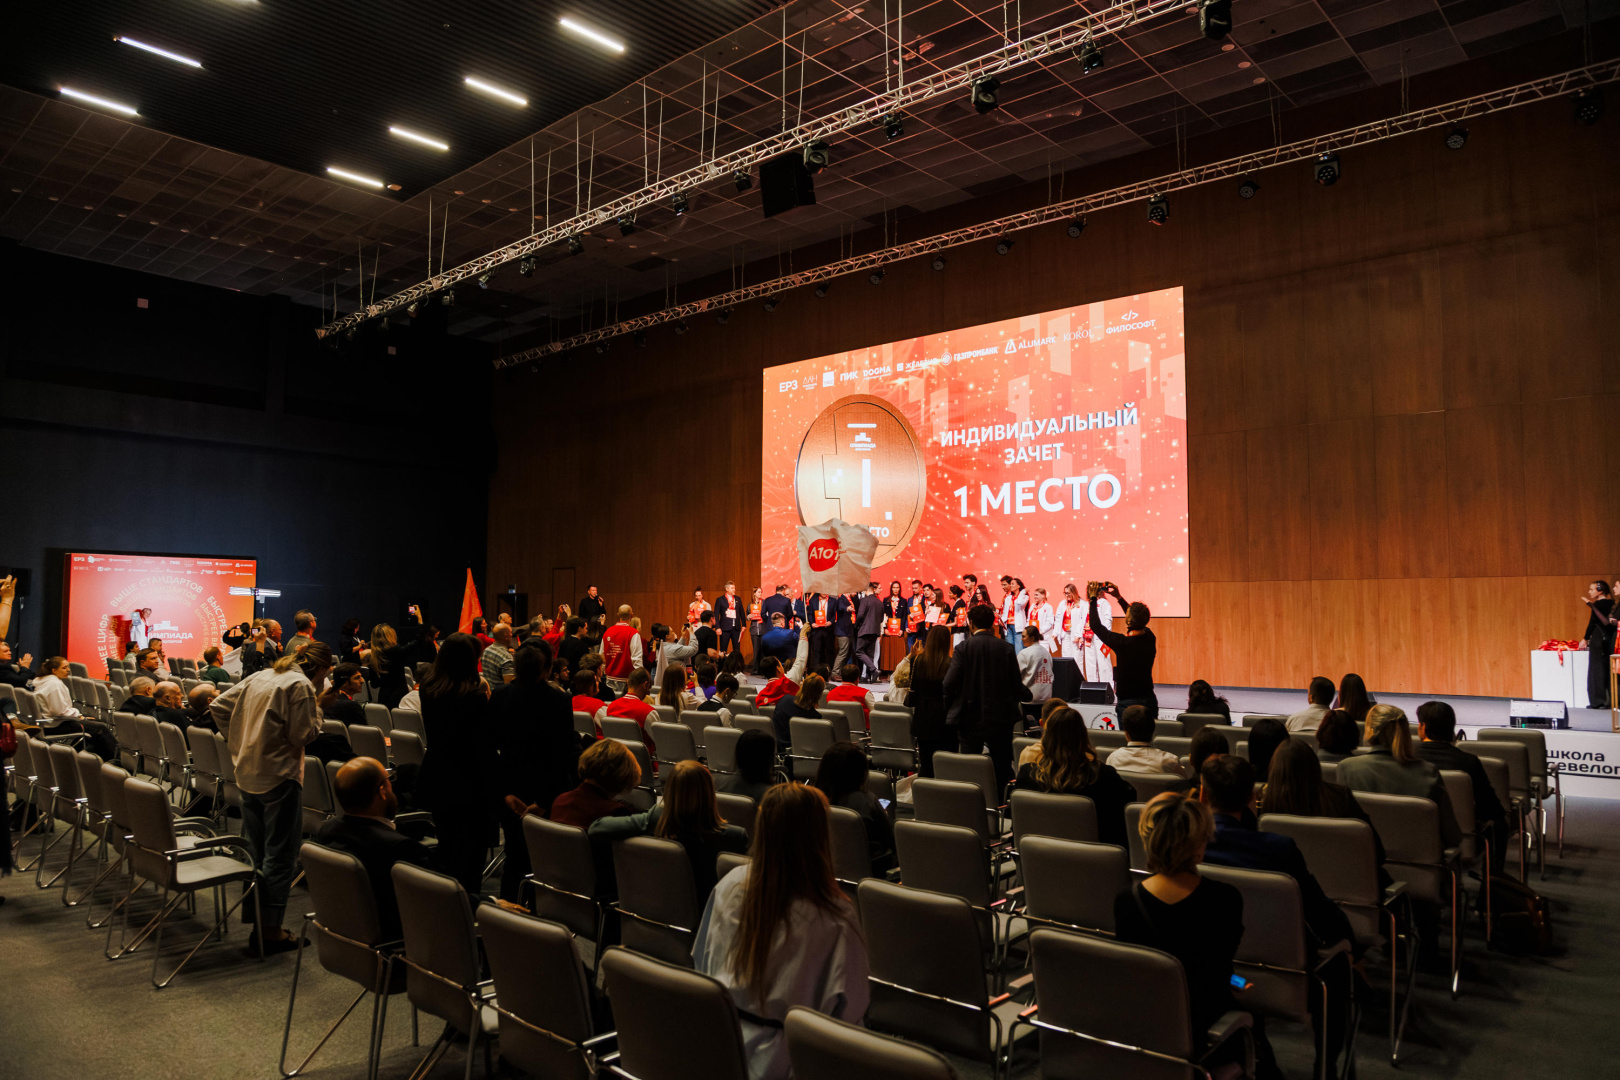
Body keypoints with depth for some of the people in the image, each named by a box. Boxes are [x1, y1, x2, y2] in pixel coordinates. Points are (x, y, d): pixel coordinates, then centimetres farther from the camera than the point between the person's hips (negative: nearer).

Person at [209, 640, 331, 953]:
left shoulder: (259, 677, 13)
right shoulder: (301, 686, -12)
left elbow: (218, 706, 15)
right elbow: (303, 735, -15)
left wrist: (237, 741, 16)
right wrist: (317, 709, 0)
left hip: (247, 773, 9)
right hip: (279, 776, -9)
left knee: (254, 851, 18)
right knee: (280, 856, 0)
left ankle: (255, 921, 28)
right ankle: (270, 930, 4)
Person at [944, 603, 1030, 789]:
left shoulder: (963, 648, -9)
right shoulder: (1006, 648, -4)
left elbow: (949, 684, -14)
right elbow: (1016, 685, -3)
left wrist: (948, 711, 2)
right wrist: (1027, 694, 20)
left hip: (970, 719, -2)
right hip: (1001, 718, 2)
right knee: (1002, 769, 11)